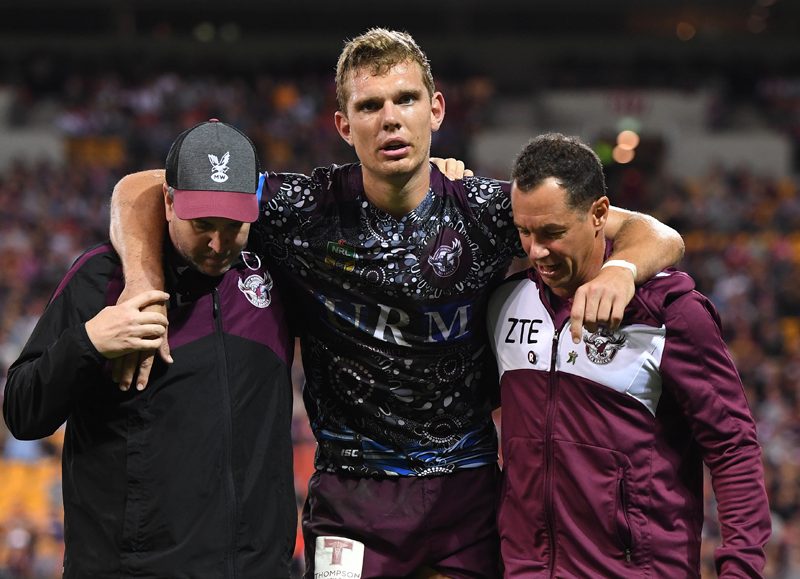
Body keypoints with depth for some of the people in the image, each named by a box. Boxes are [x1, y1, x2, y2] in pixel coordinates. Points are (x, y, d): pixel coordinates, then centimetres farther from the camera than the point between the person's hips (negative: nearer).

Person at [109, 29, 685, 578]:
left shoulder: (485, 211, -6)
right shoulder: (308, 209, -9)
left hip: (467, 485, 1)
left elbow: (657, 237, -2)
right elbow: (141, 190, -3)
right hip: (351, 493, -1)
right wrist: (144, 287, -21)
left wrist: (619, 269, -26)